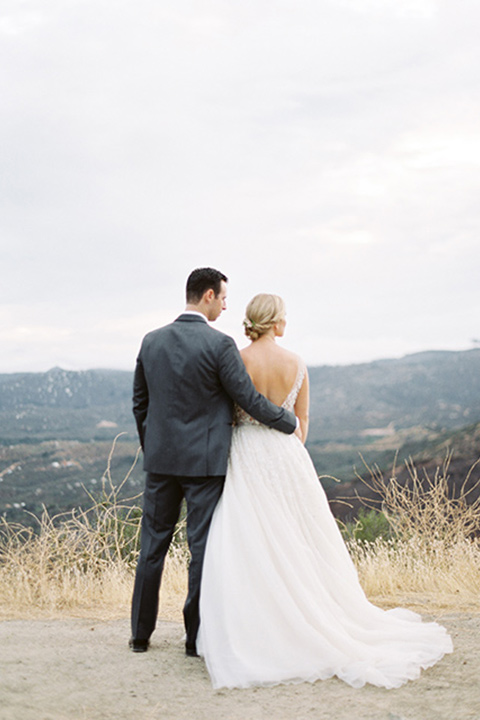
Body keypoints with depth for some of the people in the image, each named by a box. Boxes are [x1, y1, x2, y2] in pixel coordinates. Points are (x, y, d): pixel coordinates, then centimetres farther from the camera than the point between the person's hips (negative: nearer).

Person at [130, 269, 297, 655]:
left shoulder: (151, 341, 4)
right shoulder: (219, 344, -13)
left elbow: (140, 402, 11)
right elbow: (249, 399, -9)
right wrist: (290, 422, 6)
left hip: (161, 458, 5)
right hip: (205, 460, -5)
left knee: (153, 542, 13)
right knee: (203, 546, 3)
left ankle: (141, 633, 19)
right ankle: (197, 636, 9)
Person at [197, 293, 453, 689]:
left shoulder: (239, 361, -8)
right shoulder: (296, 363, 1)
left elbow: (229, 415, -3)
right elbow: (302, 421, 9)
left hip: (247, 457, -3)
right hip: (287, 454, 3)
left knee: (249, 549, -1)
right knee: (295, 542, 12)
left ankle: (256, 635, 0)